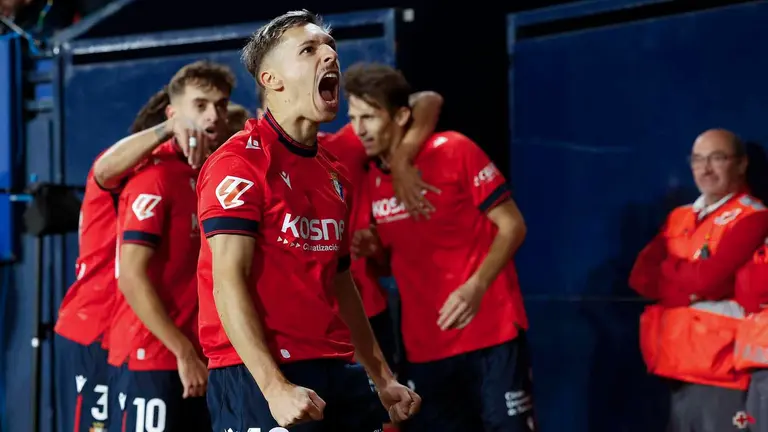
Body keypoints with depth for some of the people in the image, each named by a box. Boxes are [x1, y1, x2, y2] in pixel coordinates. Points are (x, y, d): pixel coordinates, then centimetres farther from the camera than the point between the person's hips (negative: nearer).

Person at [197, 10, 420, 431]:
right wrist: (274, 385, -24)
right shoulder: (240, 161, -9)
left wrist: (382, 378, 22)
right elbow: (228, 282, -17)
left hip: (339, 371, 8)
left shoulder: (334, 173, 16)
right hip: (260, 374, -8)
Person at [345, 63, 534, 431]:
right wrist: (371, 250, -4)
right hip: (423, 346, 5)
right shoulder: (368, 182, 7)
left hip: (490, 332, -5)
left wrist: (476, 287, -20)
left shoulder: (454, 152, -8)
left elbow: (512, 226, -7)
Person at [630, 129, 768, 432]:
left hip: (723, 372, -7)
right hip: (681, 366, 7)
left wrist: (665, 269, 2)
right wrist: (690, 286, -10)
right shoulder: (680, 218, 17)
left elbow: (707, 278, -17)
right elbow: (640, 276, 5)